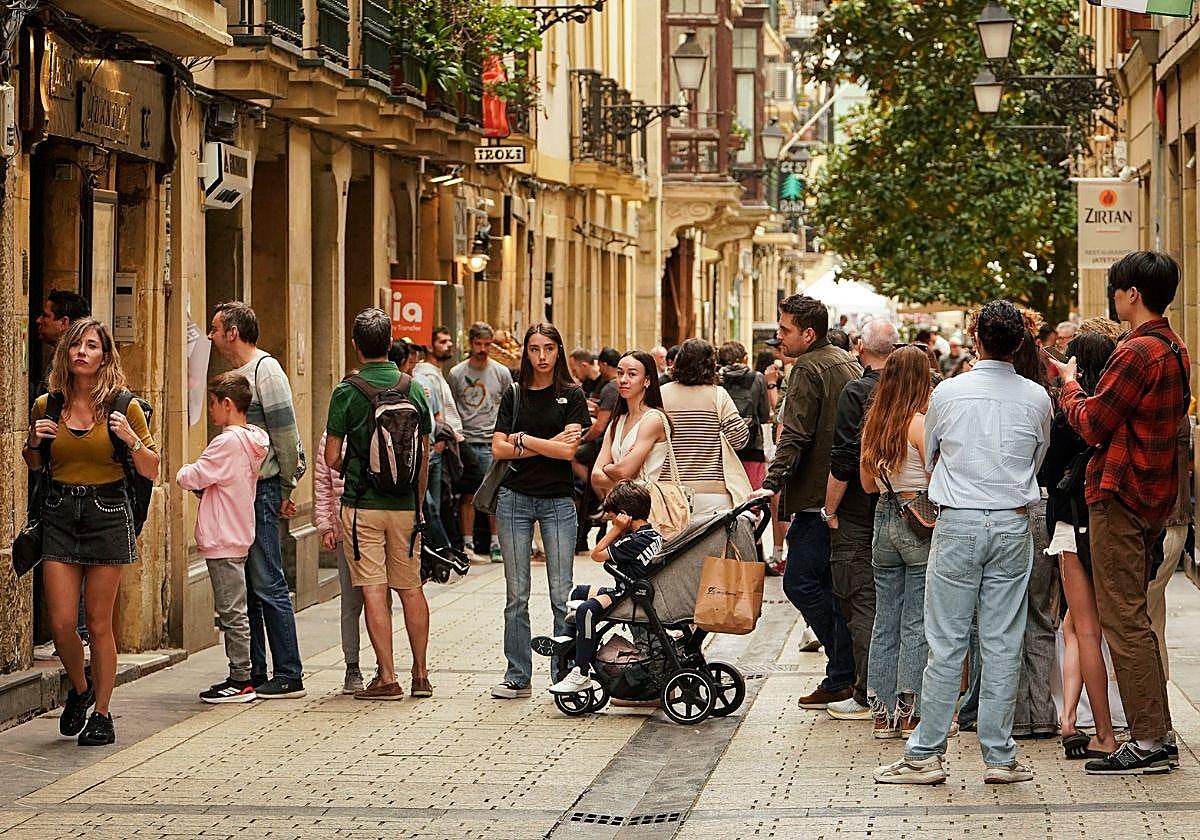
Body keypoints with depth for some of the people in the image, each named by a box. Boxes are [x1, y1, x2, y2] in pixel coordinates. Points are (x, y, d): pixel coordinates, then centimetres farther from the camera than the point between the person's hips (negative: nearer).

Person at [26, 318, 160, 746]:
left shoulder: (123, 406, -2)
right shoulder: (46, 406, 4)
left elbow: (151, 470, 3)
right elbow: (33, 466, 19)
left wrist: (131, 439, -15)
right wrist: (34, 442, -3)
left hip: (108, 513, -2)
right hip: (59, 513, 2)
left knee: (99, 624, 0)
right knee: (61, 622, -3)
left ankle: (101, 714, 13)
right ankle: (79, 688, 25)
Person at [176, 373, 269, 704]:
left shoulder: (227, 443, -18)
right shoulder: (252, 441, 11)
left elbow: (192, 478, -15)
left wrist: (183, 473, 5)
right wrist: (203, 486, 6)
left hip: (223, 541, -10)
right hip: (238, 537, 10)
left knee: (232, 612, -5)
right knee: (233, 612, 14)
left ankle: (241, 680, -2)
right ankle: (240, 677, 18)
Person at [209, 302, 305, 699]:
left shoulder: (266, 371, -10)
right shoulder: (233, 374, 17)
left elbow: (286, 435, -11)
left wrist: (285, 491, -8)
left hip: (261, 490, -9)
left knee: (268, 586, -8)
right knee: (242, 588, 10)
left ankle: (289, 676, -4)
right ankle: (254, 674, 15)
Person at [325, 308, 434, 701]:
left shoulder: (347, 392, -8)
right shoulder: (414, 389, 2)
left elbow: (332, 458, -6)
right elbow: (425, 457, 8)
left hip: (362, 503, -3)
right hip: (405, 506, 3)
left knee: (374, 591, -2)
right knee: (411, 588, 12)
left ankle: (387, 677, -4)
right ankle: (420, 674, 17)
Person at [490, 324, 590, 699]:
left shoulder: (572, 395, 1)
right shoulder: (514, 395, 9)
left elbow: (568, 450, -11)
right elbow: (499, 449, -1)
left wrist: (523, 439, -4)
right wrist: (548, 445, -8)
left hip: (558, 500, -2)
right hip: (515, 498, 2)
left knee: (562, 596, -3)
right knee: (516, 595, 4)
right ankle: (517, 677, 10)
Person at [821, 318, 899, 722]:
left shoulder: (856, 393, -13)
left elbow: (843, 461, -17)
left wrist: (831, 510, -7)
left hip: (859, 517, -6)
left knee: (861, 603, -2)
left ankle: (867, 698, -2)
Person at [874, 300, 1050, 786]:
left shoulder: (948, 393, -2)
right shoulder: (1036, 398, 1)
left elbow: (929, 458, 13)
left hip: (958, 524, -1)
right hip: (1013, 526, 2)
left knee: (946, 645, 0)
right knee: (1003, 644, 4)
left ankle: (926, 755, 2)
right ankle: (999, 756, 6)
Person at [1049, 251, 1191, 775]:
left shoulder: (1137, 352, -18)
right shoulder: (1176, 350, 13)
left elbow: (1092, 425, -16)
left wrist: (1070, 387, 3)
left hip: (1120, 496, -10)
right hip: (1156, 495, 10)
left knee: (1123, 619, -6)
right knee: (1136, 618, 15)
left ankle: (1147, 742, -5)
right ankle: (1156, 736, 17)